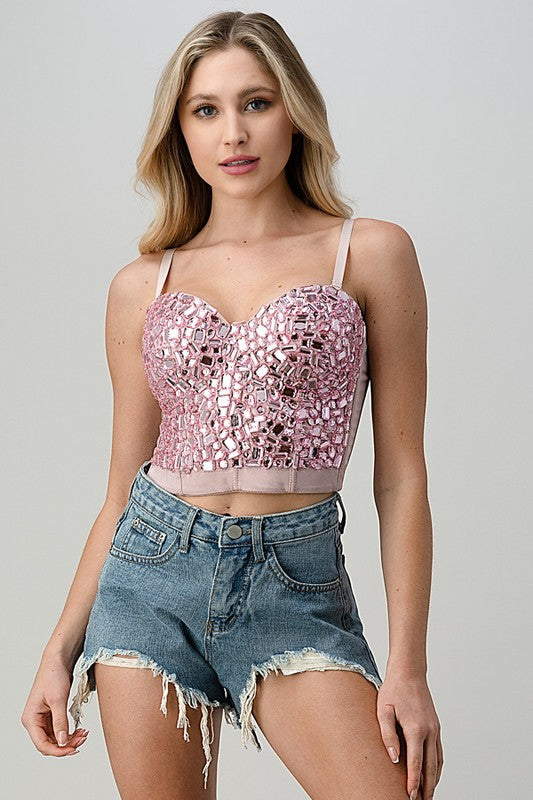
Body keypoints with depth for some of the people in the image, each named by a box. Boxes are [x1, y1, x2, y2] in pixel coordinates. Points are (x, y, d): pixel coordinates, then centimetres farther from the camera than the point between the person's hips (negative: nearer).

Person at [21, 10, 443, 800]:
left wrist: (408, 666, -7)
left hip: (298, 584, -2)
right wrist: (60, 651, 8)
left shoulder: (371, 253, 0)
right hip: (154, 568, 3)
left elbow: (400, 475, -1)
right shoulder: (141, 286, 7)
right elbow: (122, 490, 12)